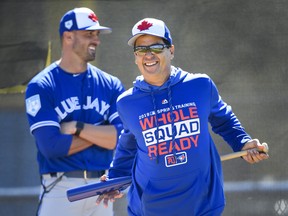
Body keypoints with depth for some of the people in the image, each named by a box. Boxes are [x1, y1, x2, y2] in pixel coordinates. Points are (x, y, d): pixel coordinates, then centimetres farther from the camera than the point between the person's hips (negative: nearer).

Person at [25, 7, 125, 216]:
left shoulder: (111, 85, 8)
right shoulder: (41, 87, -3)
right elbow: (51, 145, -14)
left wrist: (77, 127, -12)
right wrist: (101, 133, -6)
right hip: (61, 188, -4)